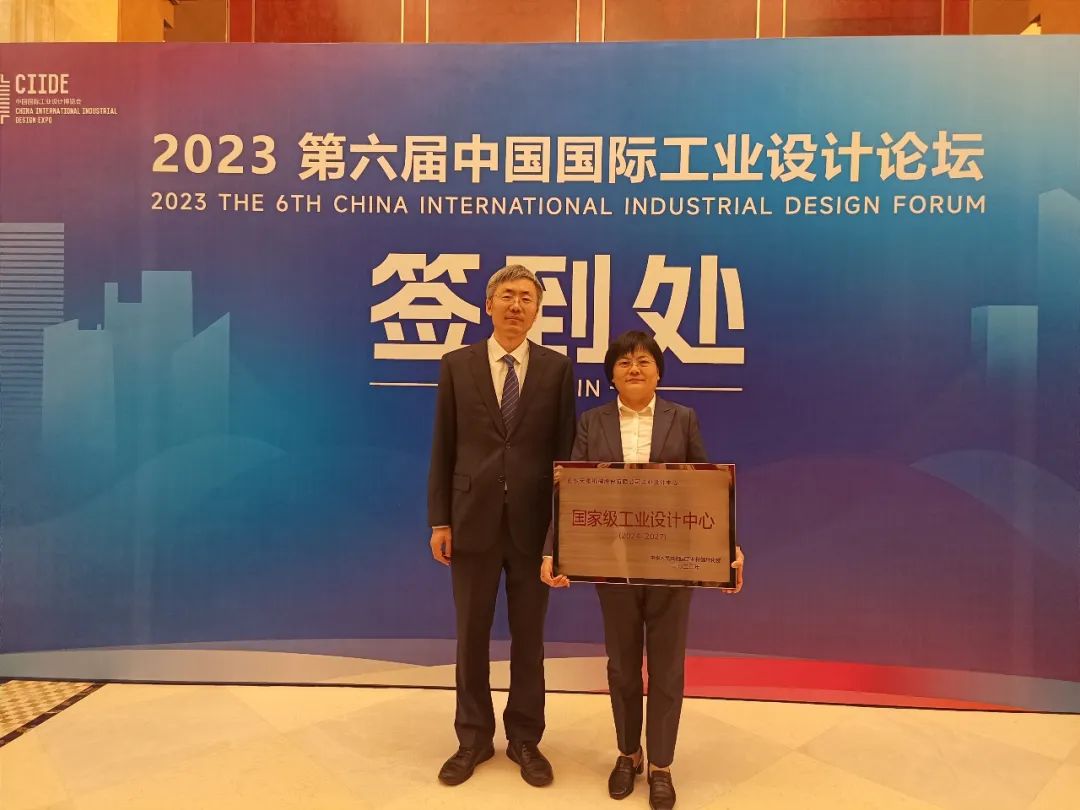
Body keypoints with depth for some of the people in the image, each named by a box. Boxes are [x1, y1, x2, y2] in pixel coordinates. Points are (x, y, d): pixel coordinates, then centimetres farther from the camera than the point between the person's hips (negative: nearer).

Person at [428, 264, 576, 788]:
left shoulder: (557, 369, 1)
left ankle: (525, 739, 31)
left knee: (528, 637, 13)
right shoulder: (456, 365, 2)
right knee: (472, 637, 12)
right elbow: (443, 449, 2)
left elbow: (565, 451, 1)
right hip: (473, 520, 1)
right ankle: (474, 738, 31)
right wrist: (439, 520, -2)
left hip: (533, 524, 0)